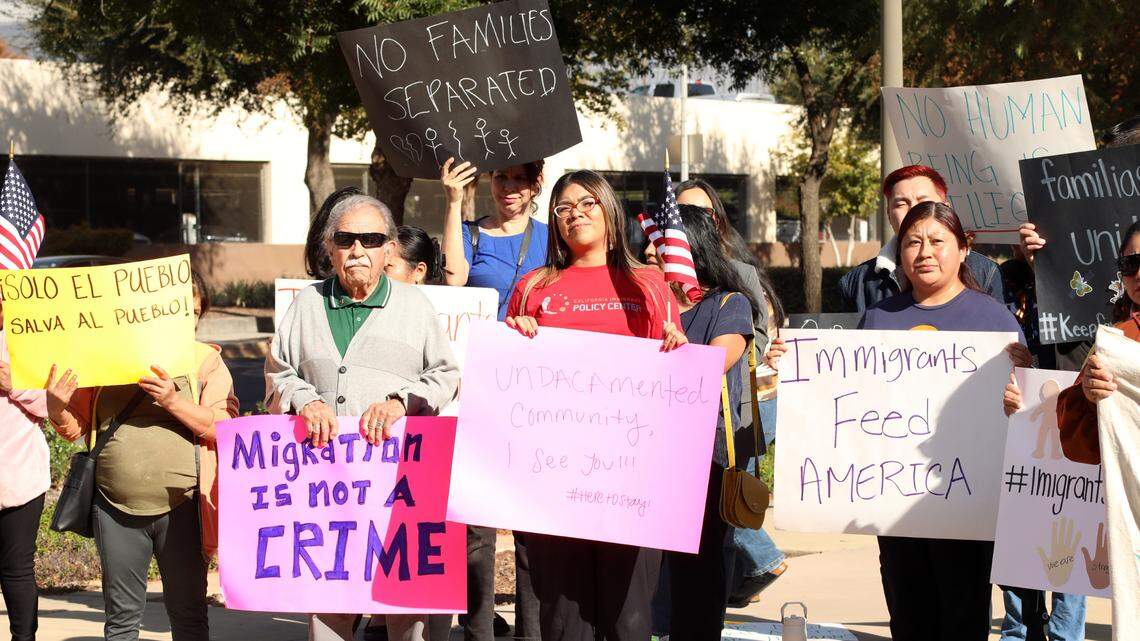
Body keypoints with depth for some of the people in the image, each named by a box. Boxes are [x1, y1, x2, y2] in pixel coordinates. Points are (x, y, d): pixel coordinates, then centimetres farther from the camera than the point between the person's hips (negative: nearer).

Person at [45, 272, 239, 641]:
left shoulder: (205, 360, 4)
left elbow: (227, 427, -8)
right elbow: (74, 428, 12)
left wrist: (174, 401, -21)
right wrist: (58, 405, -11)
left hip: (180, 509, -1)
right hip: (115, 509, 2)